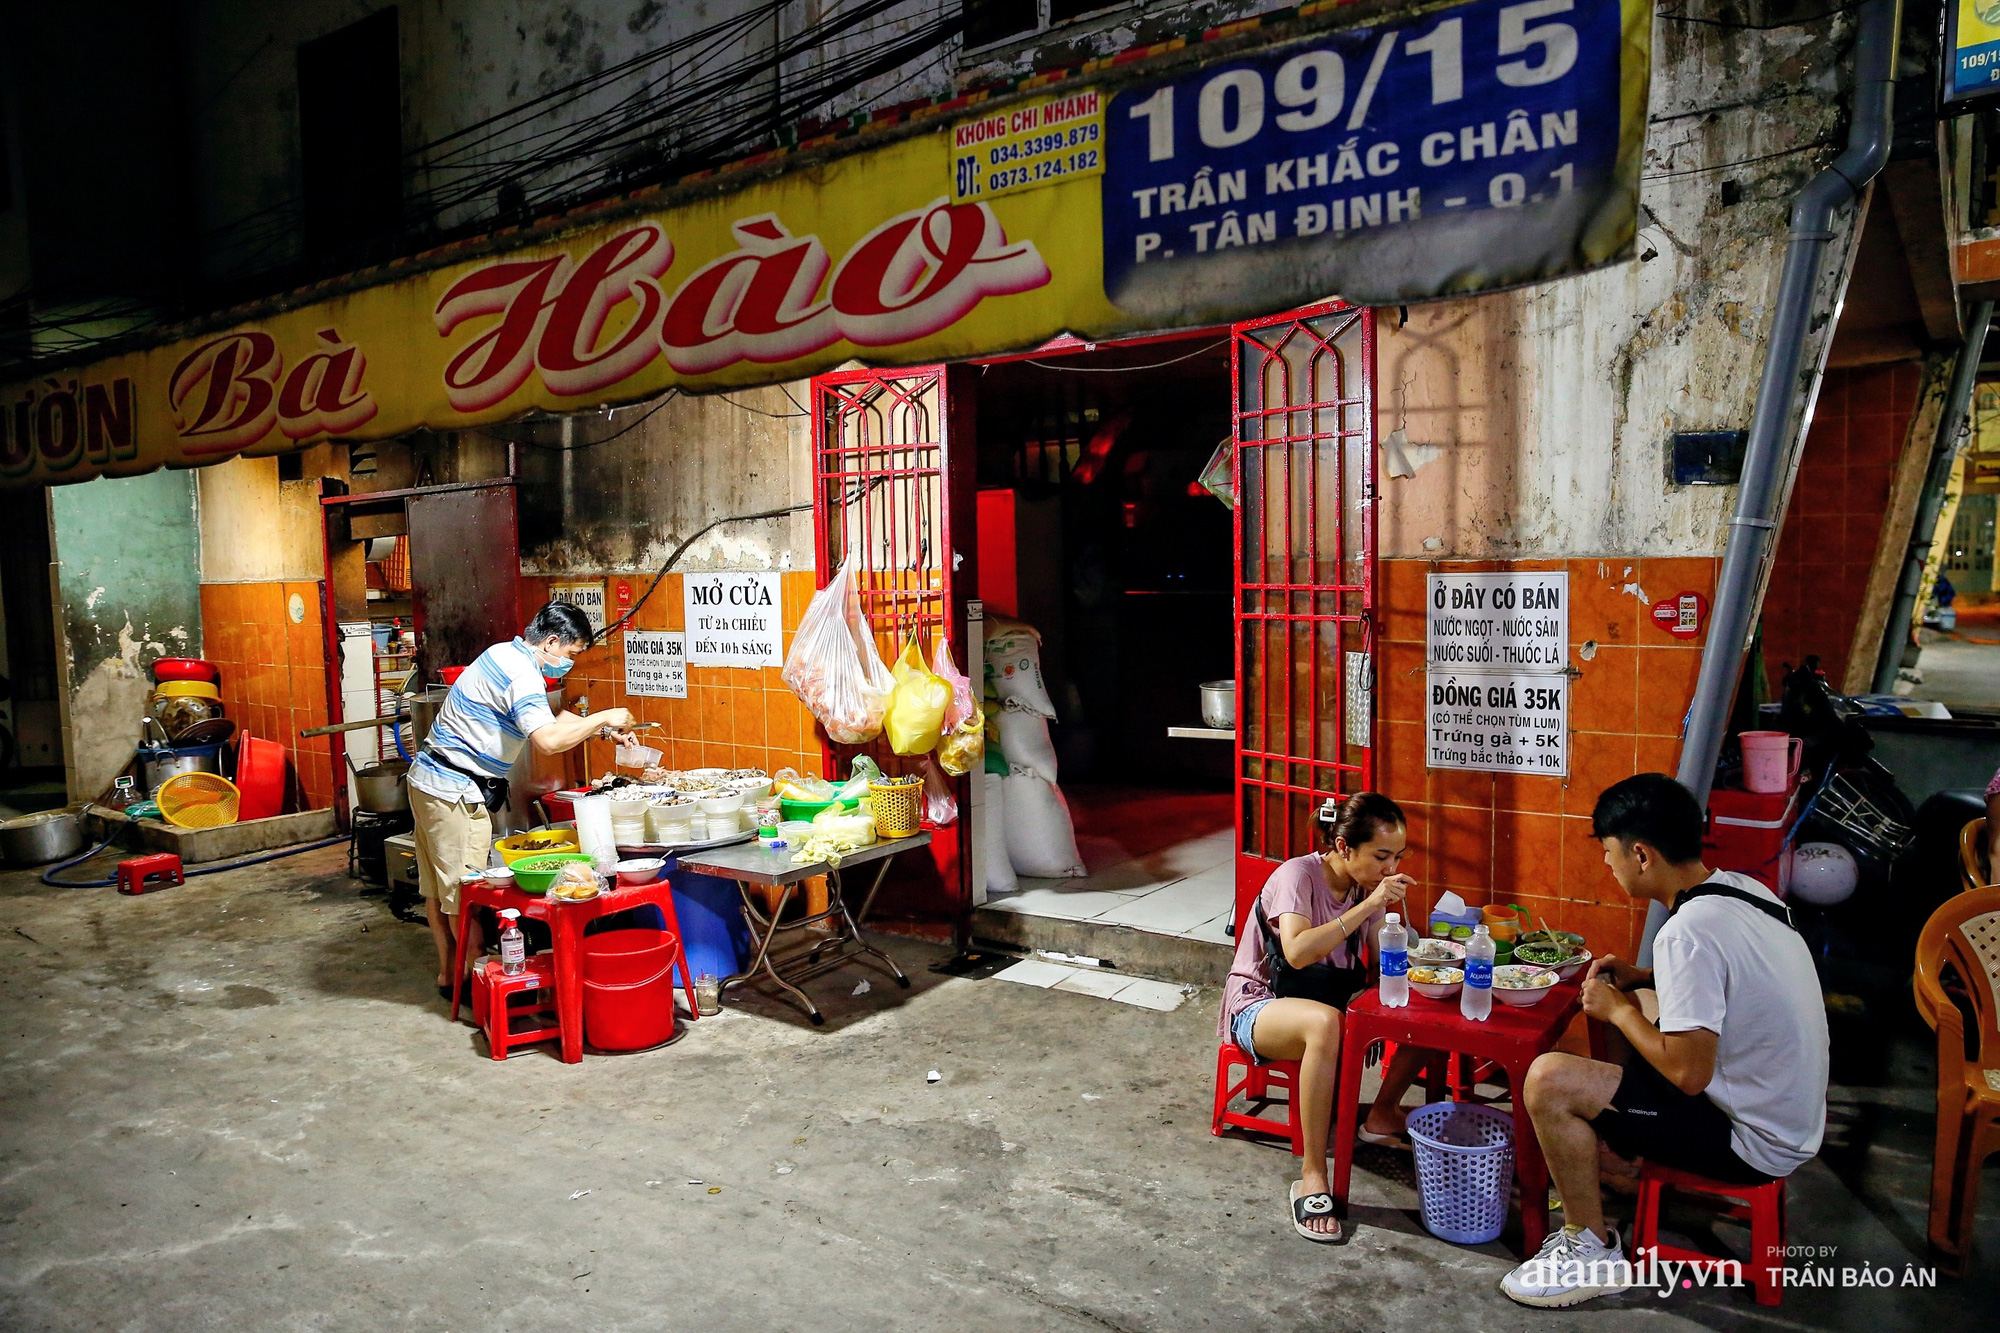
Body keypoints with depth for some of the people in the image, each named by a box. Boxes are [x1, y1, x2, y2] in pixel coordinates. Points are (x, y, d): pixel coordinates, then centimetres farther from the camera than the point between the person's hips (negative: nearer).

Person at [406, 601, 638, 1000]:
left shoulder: (504, 654, 12)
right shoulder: (521, 674, -19)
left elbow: (547, 719, 23)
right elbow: (548, 741, -32)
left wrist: (604, 729, 14)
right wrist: (604, 718, -21)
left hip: (428, 780, 10)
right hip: (455, 791, -10)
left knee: (438, 889, 17)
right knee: (464, 894, -2)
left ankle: (448, 975, 28)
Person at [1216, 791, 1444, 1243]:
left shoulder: (1366, 886, 0)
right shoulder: (1297, 875, -21)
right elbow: (1297, 952, -37)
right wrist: (1369, 905, -36)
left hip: (1335, 998, 7)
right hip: (1257, 1006, -7)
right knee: (1325, 1022, -41)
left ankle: (1382, 1117, 11)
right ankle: (1313, 1179, -31)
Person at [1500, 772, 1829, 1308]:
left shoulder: (1688, 932, -29)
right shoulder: (1742, 887, -1)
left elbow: (1688, 1073, -28)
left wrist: (1618, 1008, -12)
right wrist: (1642, 980, 8)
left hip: (1752, 1142, -9)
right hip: (1794, 1112, 9)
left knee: (1548, 1080, -17)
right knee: (1617, 1019, 21)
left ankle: (1592, 1250, 2)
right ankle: (1620, 1156, 32)